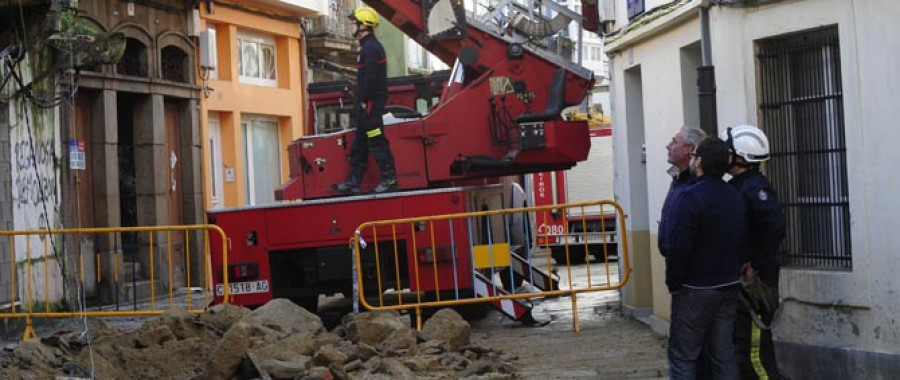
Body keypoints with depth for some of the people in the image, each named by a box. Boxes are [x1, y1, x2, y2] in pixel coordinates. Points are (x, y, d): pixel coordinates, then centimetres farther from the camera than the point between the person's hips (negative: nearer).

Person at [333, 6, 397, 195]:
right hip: (367, 103, 11)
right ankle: (353, 182, 14)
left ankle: (389, 179, -5)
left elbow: (371, 78, -22)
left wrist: (363, 100, -19)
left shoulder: (371, 48, -15)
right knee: (359, 144, 11)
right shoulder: (369, 46, 18)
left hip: (370, 103, -11)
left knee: (376, 141, -8)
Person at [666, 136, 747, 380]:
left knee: (683, 356, -1)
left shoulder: (690, 197, -16)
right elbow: (743, 244, 12)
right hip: (729, 287, 7)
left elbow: (678, 248, -20)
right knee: (723, 355, 10)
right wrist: (732, 274, 18)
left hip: (696, 289, -7)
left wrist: (673, 284, -8)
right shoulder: (735, 198, 9)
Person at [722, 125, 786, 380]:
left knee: (754, 351, -10)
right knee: (742, 348, 18)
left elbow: (774, 225, -30)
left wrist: (757, 266, -24)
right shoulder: (736, 186, 14)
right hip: (737, 282, 10)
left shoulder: (754, 187, -16)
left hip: (755, 282, -10)